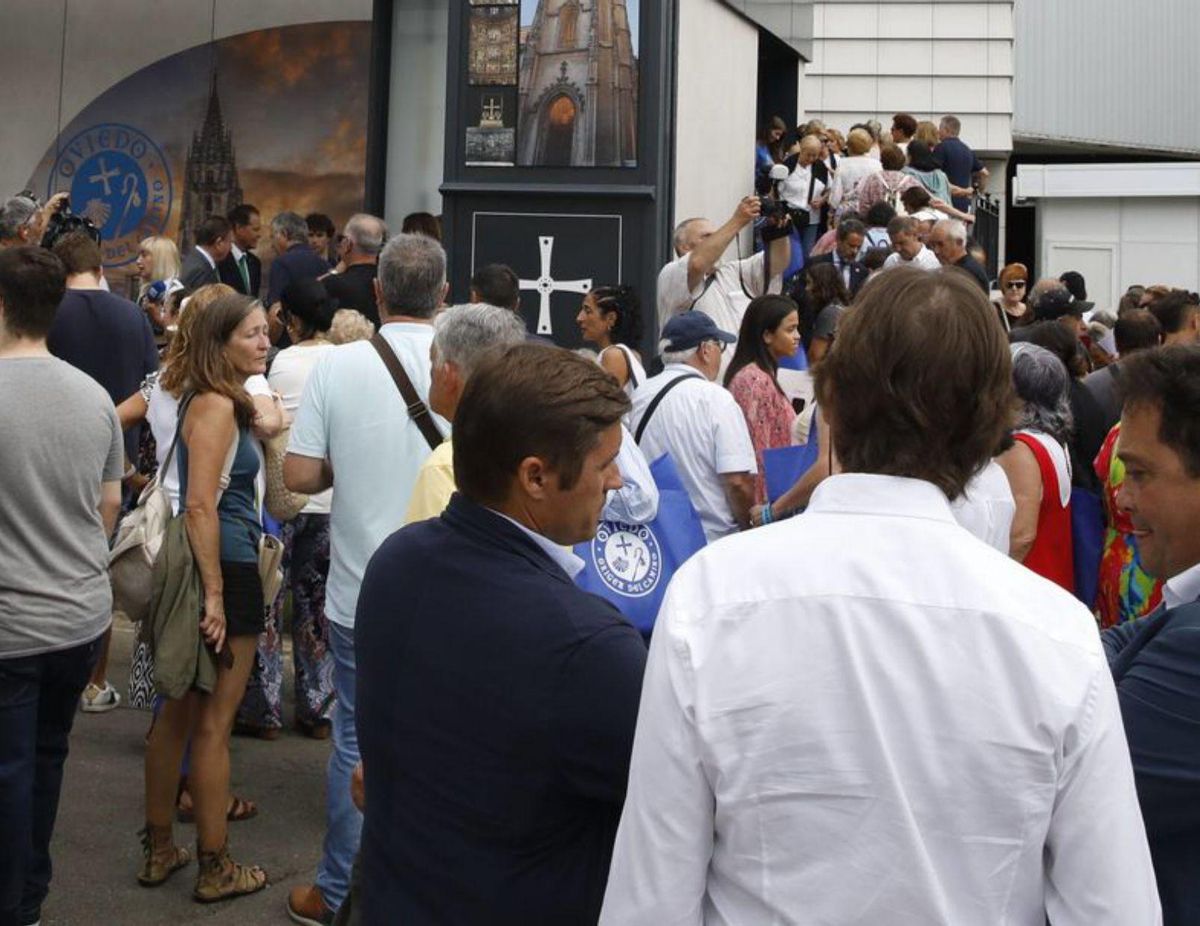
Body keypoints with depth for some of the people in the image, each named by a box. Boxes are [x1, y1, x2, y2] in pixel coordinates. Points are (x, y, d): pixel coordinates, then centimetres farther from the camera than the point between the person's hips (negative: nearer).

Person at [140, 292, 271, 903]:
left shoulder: (213, 401, 14)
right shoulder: (217, 405, -16)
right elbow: (200, 504, -23)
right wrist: (215, 595, -23)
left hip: (213, 568, 10)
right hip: (226, 572, -10)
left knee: (178, 713, 15)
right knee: (214, 725, 0)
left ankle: (158, 851, 27)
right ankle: (215, 868, 12)